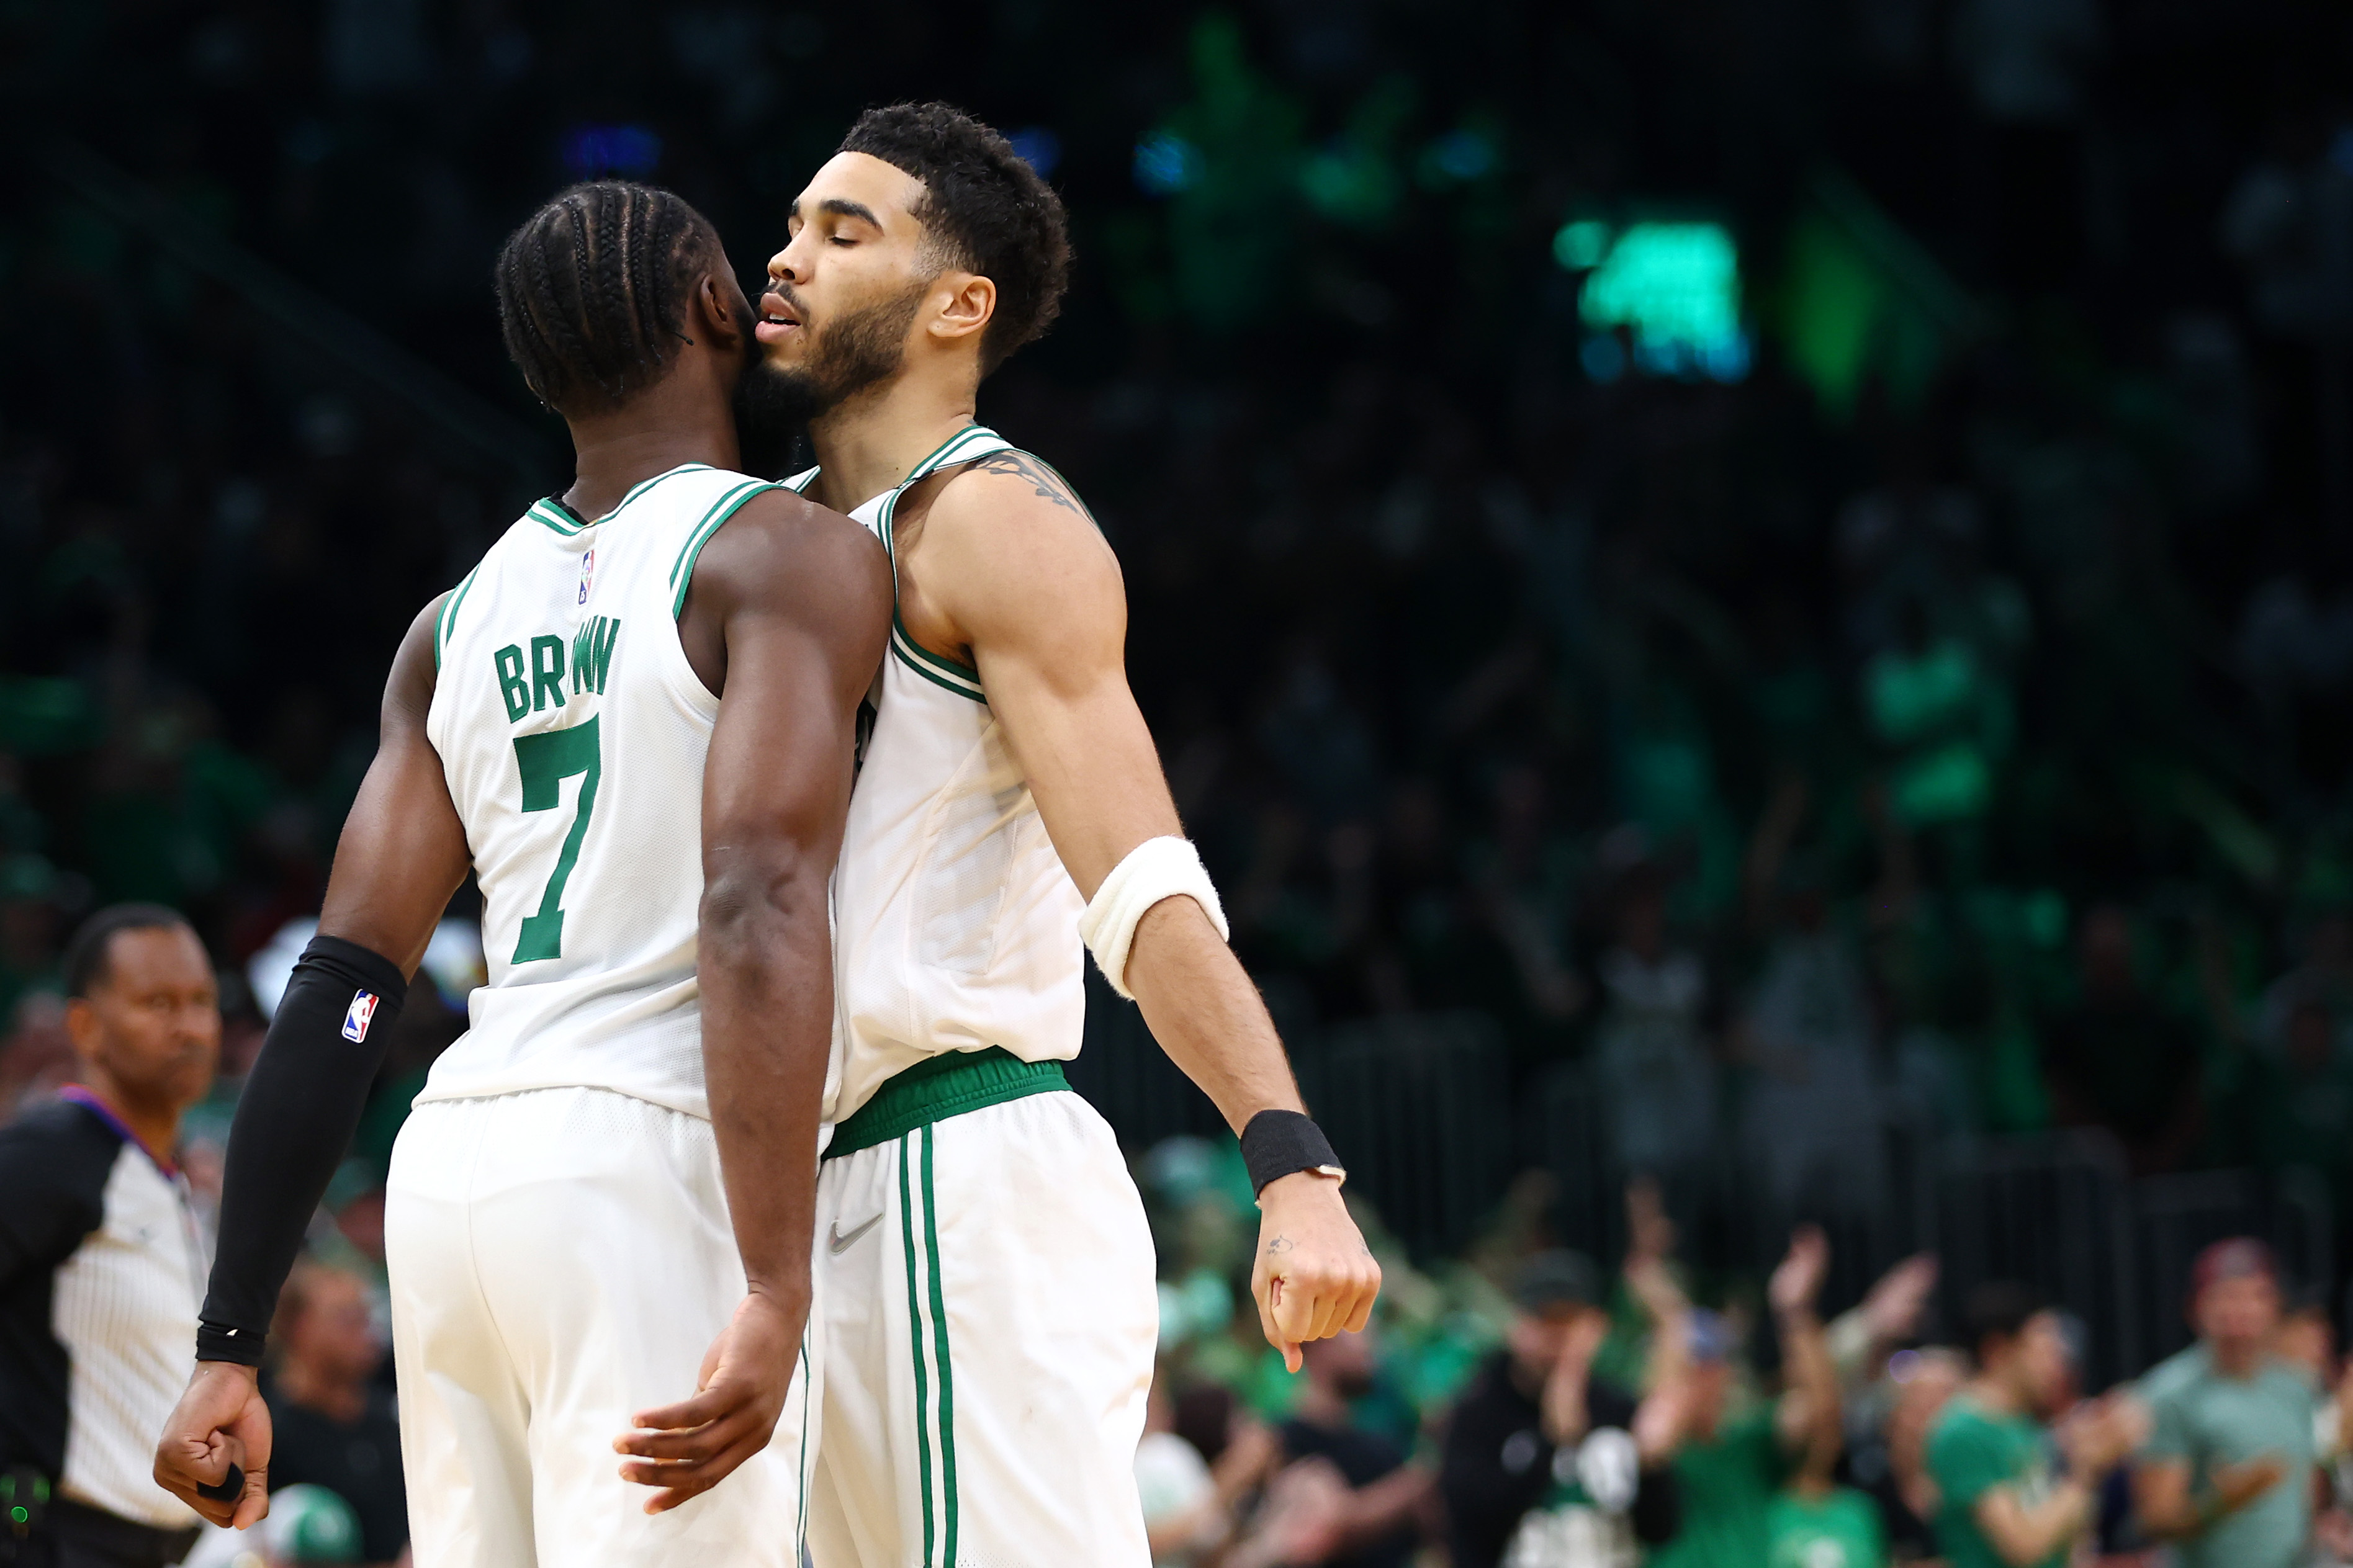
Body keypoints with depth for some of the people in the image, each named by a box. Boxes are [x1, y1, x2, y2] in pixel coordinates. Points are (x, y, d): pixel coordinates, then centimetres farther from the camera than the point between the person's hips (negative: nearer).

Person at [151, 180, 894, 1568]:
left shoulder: (459, 625, 18)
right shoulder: (795, 558, -2)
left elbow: (342, 993, 12)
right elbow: (760, 907, -16)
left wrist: (231, 1348, 10)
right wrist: (778, 1298, -24)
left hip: (455, 1166, 7)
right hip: (657, 1168, -7)